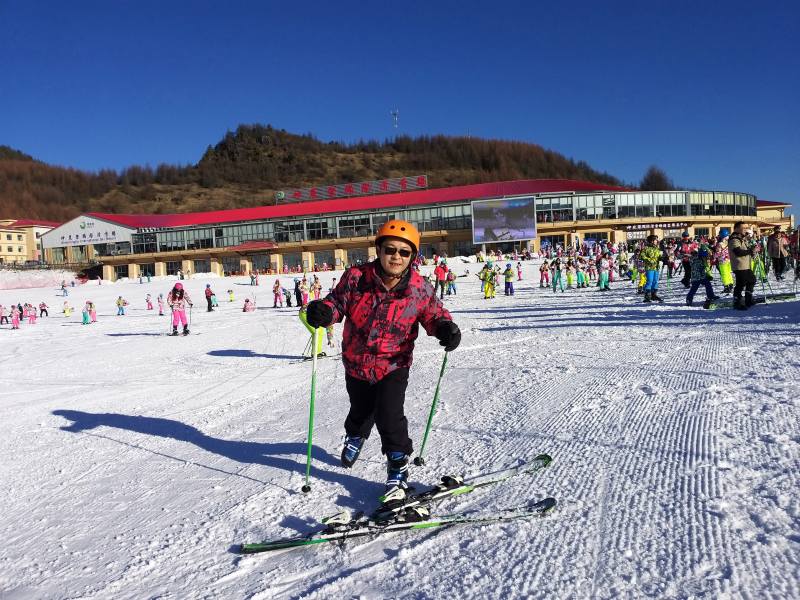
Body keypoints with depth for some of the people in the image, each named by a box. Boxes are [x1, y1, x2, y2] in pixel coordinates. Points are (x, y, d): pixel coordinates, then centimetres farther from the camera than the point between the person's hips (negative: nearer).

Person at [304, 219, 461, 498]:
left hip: (393, 364, -2)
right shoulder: (356, 278, -18)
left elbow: (435, 315, -3)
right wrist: (323, 311, -31)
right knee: (360, 409, 25)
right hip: (356, 362, 2)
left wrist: (446, 328, -26)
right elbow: (338, 300, -8)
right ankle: (355, 436, 61)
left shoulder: (420, 289, -15)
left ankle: (398, 467, 5)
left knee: (389, 414, -18)